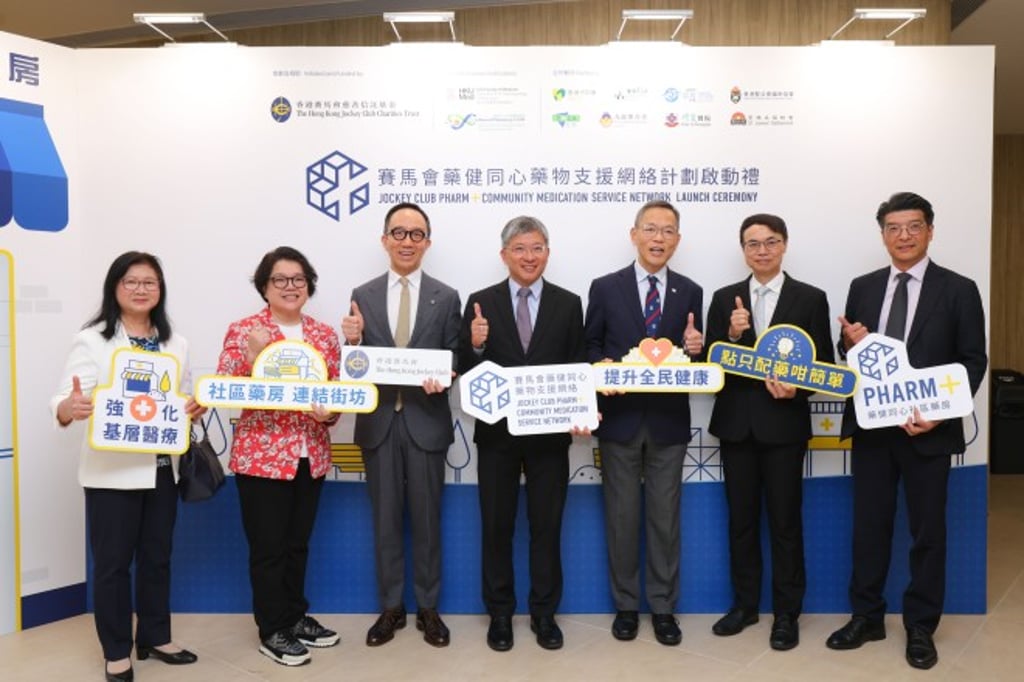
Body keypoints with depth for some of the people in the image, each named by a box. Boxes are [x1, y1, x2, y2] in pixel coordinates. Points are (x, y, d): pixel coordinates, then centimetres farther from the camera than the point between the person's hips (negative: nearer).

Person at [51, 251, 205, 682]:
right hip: (111, 471, -4)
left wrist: (195, 409, -7)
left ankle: (154, 638, 31)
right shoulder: (92, 339, -5)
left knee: (157, 558, 15)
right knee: (112, 562, 5)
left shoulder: (176, 344, 9)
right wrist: (68, 408, -37)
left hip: (162, 468, 5)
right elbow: (66, 398, -14)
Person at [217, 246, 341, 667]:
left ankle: (296, 616, 33)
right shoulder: (243, 332, -6)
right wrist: (252, 358, -24)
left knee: (298, 544, 17)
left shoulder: (325, 335, 7)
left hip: (311, 456, 4)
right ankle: (273, 631, 20)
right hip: (261, 457, -4)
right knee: (268, 547, 5)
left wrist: (329, 411, -11)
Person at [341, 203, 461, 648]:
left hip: (426, 421, -1)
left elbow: (453, 360, 1)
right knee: (385, 519, 11)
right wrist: (352, 341, -17)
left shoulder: (446, 297, 2)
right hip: (379, 421, 1)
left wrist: (442, 377, -20)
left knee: (427, 519, 9)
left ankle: (428, 608, 25)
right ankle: (391, 607, 27)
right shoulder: (363, 296, 4)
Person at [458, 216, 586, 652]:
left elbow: (578, 370, 1)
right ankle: (499, 614, 28)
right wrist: (475, 345, -22)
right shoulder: (481, 303, 0)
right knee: (496, 527, 11)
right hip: (497, 432, 0)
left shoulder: (568, 304, 2)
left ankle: (544, 614, 27)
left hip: (550, 433, 1)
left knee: (547, 526, 11)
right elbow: (466, 371, -2)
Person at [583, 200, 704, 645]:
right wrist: (602, 365, -17)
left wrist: (694, 348, -15)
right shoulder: (605, 288, 1)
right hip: (620, 417, -1)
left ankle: (663, 607, 25)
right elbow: (590, 346, 3)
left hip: (668, 420, 1)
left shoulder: (690, 292, 6)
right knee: (621, 516, 9)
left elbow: (693, 354, 8)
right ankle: (625, 605, 25)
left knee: (665, 517, 10)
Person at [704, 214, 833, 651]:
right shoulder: (725, 299, 6)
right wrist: (731, 335, -16)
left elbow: (824, 363, -1)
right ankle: (744, 604, 27)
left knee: (785, 521, 6)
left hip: (783, 424, -2)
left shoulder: (810, 299, 0)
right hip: (736, 423, 3)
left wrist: (796, 388, -18)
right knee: (741, 518, 12)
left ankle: (787, 613, 21)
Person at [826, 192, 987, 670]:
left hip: (929, 429, -2)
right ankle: (866, 617, 25)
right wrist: (852, 345, -14)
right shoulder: (862, 288, 8)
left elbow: (973, 361, -4)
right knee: (868, 525, 10)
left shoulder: (958, 290, -1)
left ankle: (921, 627, 24)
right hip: (871, 427, 3)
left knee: (928, 531, 9)